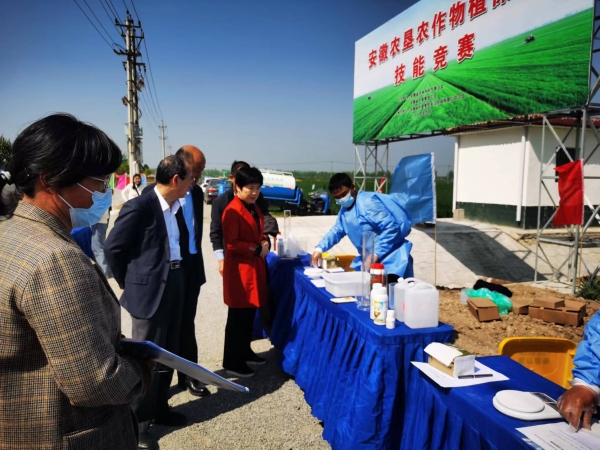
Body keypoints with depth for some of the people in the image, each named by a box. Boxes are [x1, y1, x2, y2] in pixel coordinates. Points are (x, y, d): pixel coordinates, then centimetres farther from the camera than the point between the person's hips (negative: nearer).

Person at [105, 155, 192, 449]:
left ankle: (159, 409, 37)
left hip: (174, 287, 8)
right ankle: (138, 423, 21)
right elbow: (113, 248, -13)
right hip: (149, 291, -8)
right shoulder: (139, 207, -18)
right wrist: (129, 283, -4)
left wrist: (178, 275, 12)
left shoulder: (176, 207, 7)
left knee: (168, 354, 19)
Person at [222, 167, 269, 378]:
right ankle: (231, 362, 12)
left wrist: (264, 243, 3)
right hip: (239, 269, -9)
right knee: (238, 317, 0)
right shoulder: (232, 211, -16)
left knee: (250, 314, 17)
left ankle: (244, 352, 32)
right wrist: (257, 249, -16)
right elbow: (231, 243, -20)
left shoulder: (255, 209, 13)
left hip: (255, 266, 9)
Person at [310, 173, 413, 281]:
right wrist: (319, 248, 7)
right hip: (368, 258, 9)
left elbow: (391, 227, -25)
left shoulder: (368, 202, -20)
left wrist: (375, 255, -26)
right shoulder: (344, 211, 12)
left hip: (389, 257, -9)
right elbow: (336, 231, 23)